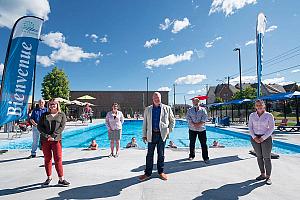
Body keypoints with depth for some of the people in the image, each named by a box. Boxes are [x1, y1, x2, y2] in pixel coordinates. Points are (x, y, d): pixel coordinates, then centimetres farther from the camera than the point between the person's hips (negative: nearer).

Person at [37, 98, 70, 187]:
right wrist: (47, 135, -11)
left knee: (58, 159, -3)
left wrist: (53, 136, -15)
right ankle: (49, 178, 26)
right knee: (47, 159, 10)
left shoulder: (61, 115, 5)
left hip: (56, 140, -2)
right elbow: (39, 126, 3)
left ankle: (61, 179, 5)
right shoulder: (44, 115, 11)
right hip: (45, 140, 3)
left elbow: (61, 127, -4)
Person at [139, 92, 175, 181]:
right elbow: (145, 123, 9)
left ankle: (161, 172, 26)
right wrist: (144, 135, 4)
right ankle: (147, 173, 18)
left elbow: (172, 120, 12)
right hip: (151, 134, 1)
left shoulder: (167, 108, 4)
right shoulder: (147, 109, 8)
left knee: (161, 154, 10)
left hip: (162, 134, -1)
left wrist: (169, 131, 3)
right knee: (149, 154, 6)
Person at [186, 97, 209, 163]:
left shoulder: (203, 110, 5)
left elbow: (205, 118, -4)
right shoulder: (190, 110, 7)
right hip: (192, 129, 1)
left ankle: (206, 158, 6)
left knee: (203, 144, -2)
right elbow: (188, 118, -3)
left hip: (201, 129, -1)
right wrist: (194, 124, -16)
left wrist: (199, 124, -15)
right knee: (192, 143, 11)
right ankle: (191, 155, 26)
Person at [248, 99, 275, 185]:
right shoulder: (252, 115, 3)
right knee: (259, 156, 10)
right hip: (255, 138, 3)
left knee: (267, 157, 1)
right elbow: (250, 127, 4)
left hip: (266, 138, -3)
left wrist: (263, 138, -12)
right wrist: (254, 137, -8)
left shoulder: (269, 115, -4)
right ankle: (262, 174, 23)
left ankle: (268, 177, 13)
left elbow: (272, 128, -5)